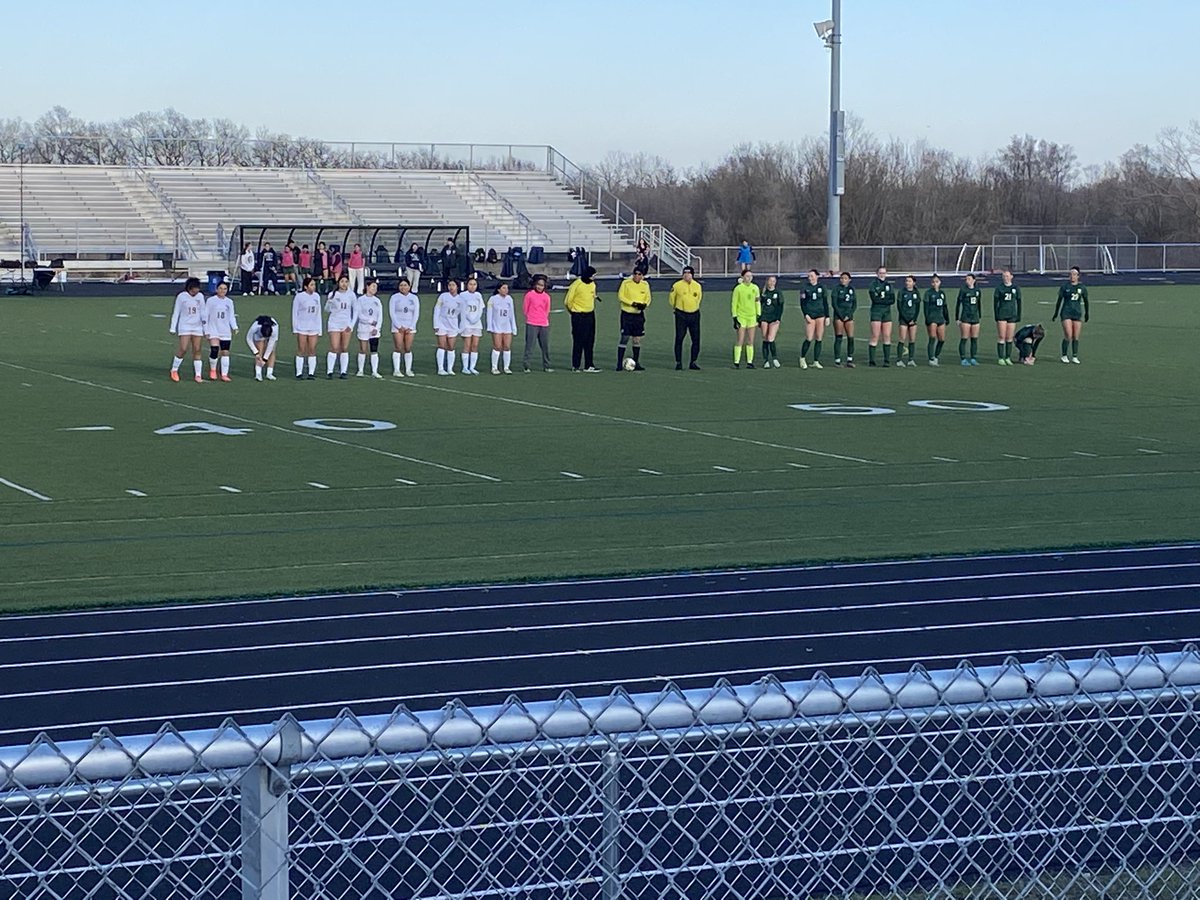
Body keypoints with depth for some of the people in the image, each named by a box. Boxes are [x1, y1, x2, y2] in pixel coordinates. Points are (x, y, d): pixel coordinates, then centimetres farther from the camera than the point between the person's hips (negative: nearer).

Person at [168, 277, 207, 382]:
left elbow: (203, 312, 12)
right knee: (183, 349, -12)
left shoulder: (200, 296, 5)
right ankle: (174, 370, 6)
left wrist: (206, 327, 8)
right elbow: (176, 313, 0)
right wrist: (173, 328, -2)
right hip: (184, 327, -3)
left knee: (197, 350, 0)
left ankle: (198, 375, 3)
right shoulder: (181, 296, -4)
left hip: (197, 327, 3)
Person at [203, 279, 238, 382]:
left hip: (226, 332, 3)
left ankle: (224, 374, 8)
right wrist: (206, 331, -4)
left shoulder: (229, 302, 9)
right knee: (214, 350, -17)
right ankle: (212, 370, 6)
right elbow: (205, 316, 1)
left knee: (225, 352, 1)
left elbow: (231, 316, 11)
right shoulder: (210, 301, -1)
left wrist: (235, 327, -6)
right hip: (213, 331, -3)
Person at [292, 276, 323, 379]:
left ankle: (311, 373, 6)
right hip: (302, 327, -4)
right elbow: (295, 313, -1)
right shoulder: (299, 297, -5)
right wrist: (295, 328, -6)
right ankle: (299, 373, 3)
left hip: (313, 327, 4)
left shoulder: (317, 296, 8)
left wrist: (319, 329, 12)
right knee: (301, 350, -1)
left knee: (312, 350, 2)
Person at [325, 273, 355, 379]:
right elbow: (327, 309, 6)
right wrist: (330, 301, -15)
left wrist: (351, 324, -1)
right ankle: (329, 371, -5)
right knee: (334, 348, -9)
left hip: (346, 324, 2)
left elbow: (355, 310, 7)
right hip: (334, 324, -2)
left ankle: (344, 371, 8)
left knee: (345, 349, 3)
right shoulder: (333, 294, 1)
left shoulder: (351, 295, 4)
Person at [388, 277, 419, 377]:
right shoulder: (394, 297, 1)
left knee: (408, 349, 1)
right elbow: (392, 313, -3)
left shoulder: (414, 298, 9)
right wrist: (399, 326, -11)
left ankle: (408, 370, 7)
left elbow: (416, 314, 6)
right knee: (398, 348, -8)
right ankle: (396, 370, -7)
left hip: (410, 327, 2)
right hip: (398, 326, -2)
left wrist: (411, 327, -5)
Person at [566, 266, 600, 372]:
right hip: (579, 316, -7)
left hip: (590, 314, 7)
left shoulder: (592, 285, 5)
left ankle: (589, 365, 12)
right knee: (578, 341, -5)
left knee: (590, 341, 7)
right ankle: (575, 366, 1)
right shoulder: (576, 285, -15)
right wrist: (573, 311, 4)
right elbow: (568, 301, -9)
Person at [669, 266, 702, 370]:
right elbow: (671, 299, 9)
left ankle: (693, 362, 11)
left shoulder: (698, 286, 5)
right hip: (681, 315, -3)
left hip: (694, 314, 3)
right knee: (679, 338, -4)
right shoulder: (677, 285, -4)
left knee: (696, 339, 1)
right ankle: (678, 362, 2)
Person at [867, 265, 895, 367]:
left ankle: (887, 360, 6)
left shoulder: (889, 285, 12)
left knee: (887, 336, 2)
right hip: (876, 312, -4)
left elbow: (893, 300, 0)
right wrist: (886, 299, -10)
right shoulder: (873, 284, 0)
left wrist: (880, 299, -12)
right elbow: (874, 298, -13)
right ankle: (871, 360, -4)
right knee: (875, 336, -7)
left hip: (887, 312, 4)